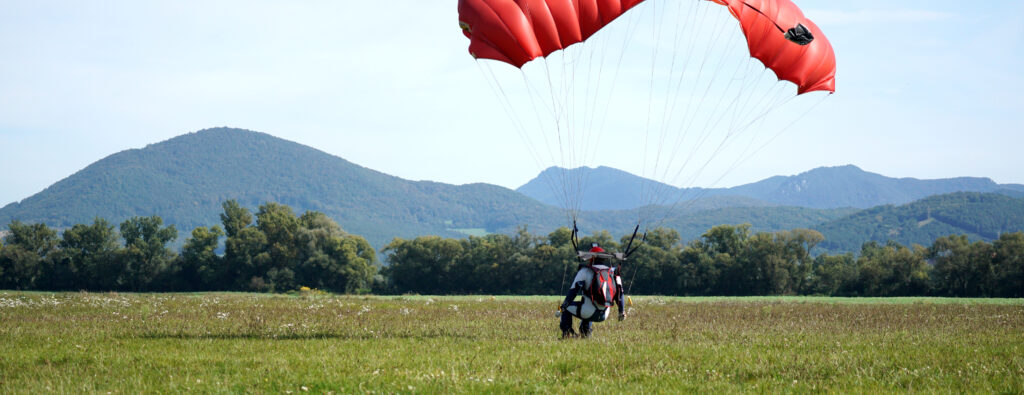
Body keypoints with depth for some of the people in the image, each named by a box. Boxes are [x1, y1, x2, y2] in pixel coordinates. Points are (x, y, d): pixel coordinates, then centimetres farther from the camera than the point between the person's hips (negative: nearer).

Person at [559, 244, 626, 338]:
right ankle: (585, 331, 24)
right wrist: (621, 311, 22)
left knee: (566, 306, 19)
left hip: (588, 313, -5)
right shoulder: (613, 272, 9)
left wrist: (563, 307, -5)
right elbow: (619, 293, 12)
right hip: (604, 316, 5)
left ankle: (566, 330, 4)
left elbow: (573, 290, -7)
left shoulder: (585, 271, -2)